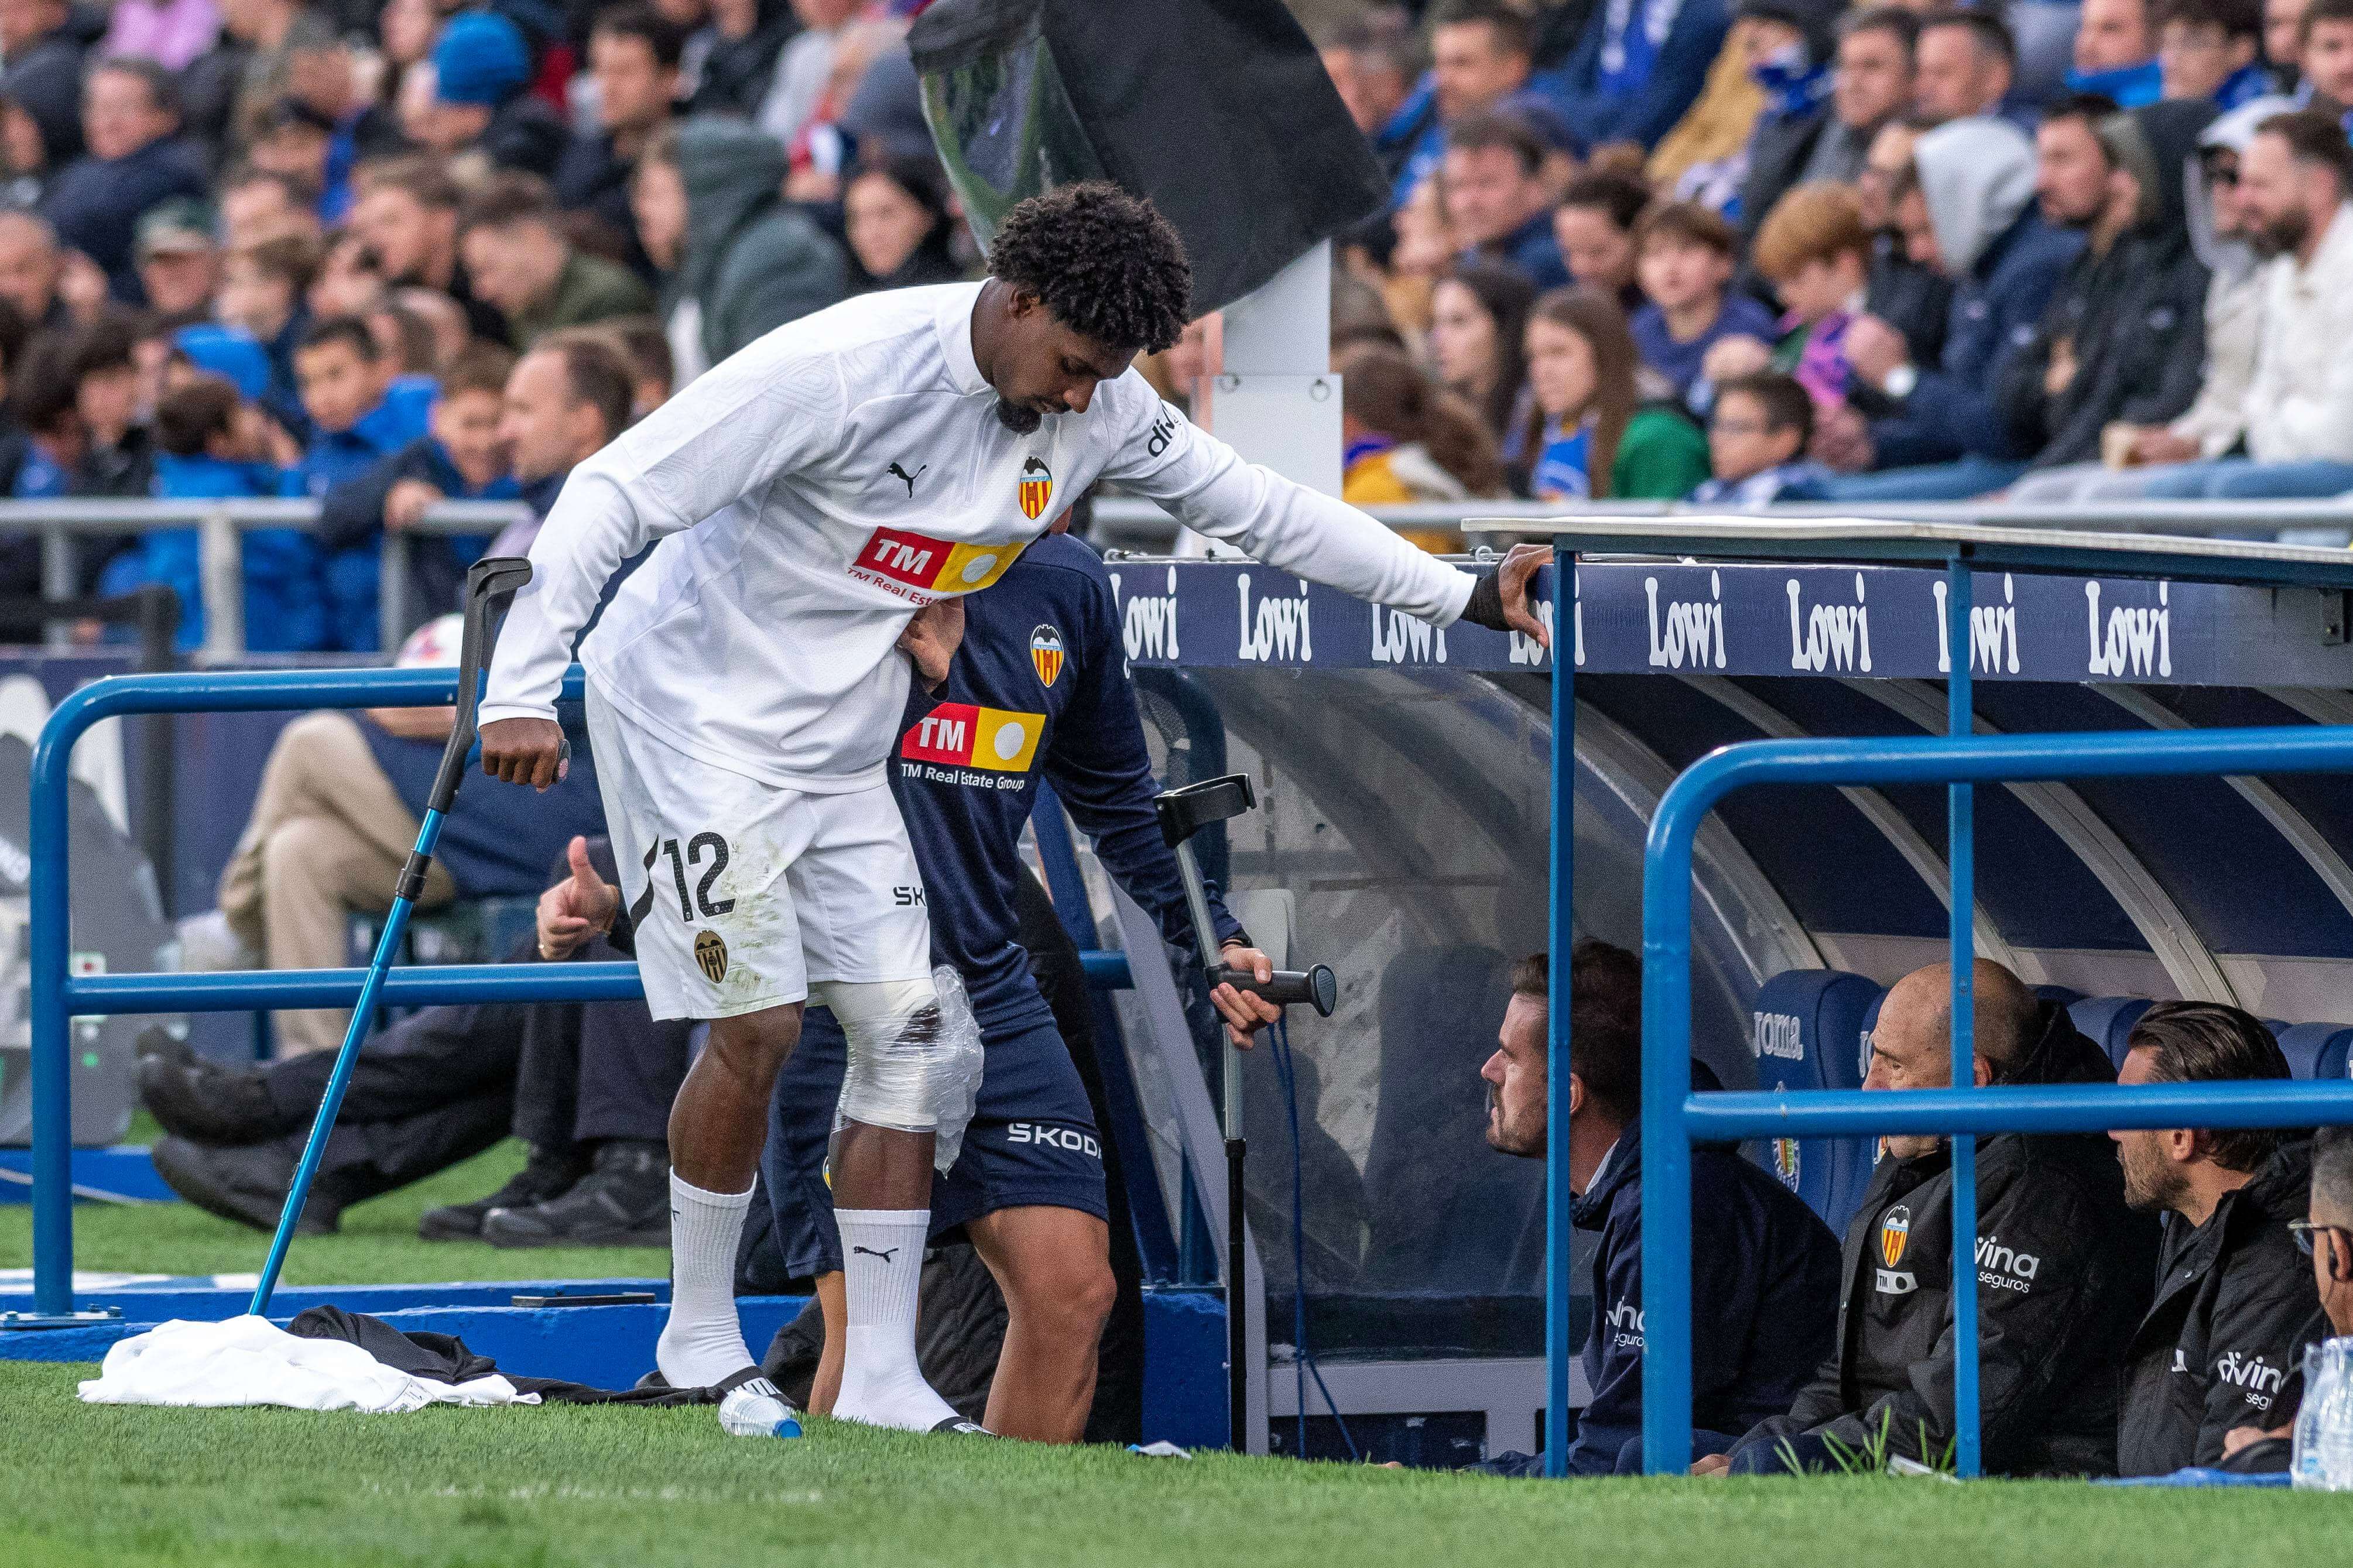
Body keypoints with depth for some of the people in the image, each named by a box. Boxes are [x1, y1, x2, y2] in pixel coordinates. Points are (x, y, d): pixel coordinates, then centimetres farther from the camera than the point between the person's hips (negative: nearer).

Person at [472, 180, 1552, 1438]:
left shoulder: (1100, 411, -4)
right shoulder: (843, 366, -25)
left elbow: (1250, 503, 8)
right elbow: (616, 491, -23)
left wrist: (1463, 597, 6)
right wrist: (523, 689, -28)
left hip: (836, 747, 7)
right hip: (693, 706, -7)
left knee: (910, 1027, -2)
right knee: (758, 1024, -13)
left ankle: (881, 1380, 1)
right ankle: (698, 1333, 5)